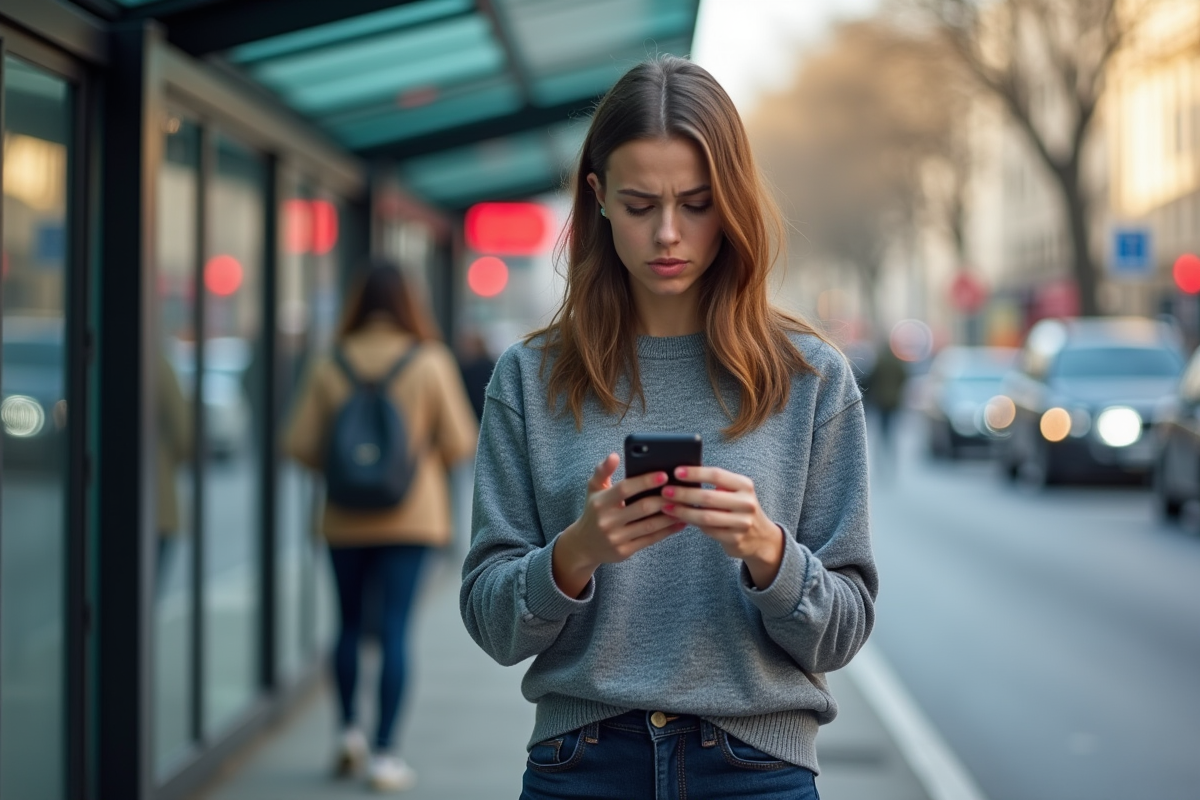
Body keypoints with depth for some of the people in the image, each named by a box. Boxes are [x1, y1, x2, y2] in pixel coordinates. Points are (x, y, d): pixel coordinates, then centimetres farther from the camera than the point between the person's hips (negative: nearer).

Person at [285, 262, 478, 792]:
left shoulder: (330, 367, -5)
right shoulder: (430, 362, -8)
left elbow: (301, 445, -4)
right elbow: (460, 443, -6)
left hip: (345, 518, 2)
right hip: (412, 515, -2)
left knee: (349, 623, 19)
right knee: (394, 630, -2)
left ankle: (349, 730, 21)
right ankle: (383, 754, -2)